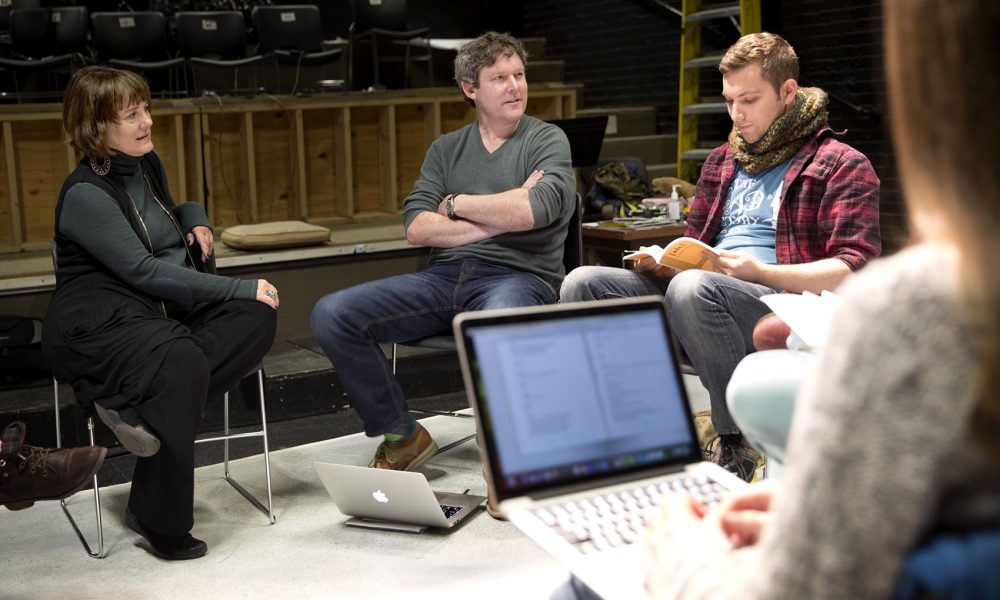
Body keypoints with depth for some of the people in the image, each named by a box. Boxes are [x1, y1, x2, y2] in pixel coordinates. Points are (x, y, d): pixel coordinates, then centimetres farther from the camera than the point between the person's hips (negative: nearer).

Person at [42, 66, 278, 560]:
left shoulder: (148, 165, 12)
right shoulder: (85, 194, -12)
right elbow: (145, 272, -21)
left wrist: (195, 220, 8)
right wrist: (242, 289, -22)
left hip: (160, 312, 8)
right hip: (97, 324, -8)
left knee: (257, 316, -19)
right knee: (183, 361, -38)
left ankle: (138, 404, -25)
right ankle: (160, 521, -23)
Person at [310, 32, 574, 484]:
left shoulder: (547, 140, 5)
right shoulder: (445, 149, 17)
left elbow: (531, 211, -16)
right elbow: (416, 228, 2)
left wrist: (457, 203, -1)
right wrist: (499, 217, -8)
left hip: (518, 277, -4)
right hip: (444, 277, 5)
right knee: (331, 314, -14)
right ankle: (402, 436, 2)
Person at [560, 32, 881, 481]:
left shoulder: (841, 165, 3)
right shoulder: (722, 161, 24)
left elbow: (853, 271, -8)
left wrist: (758, 272, -20)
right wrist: (663, 261, 4)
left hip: (785, 309, -6)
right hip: (706, 292, 7)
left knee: (693, 287, -38)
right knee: (584, 283, -12)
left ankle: (738, 446, -23)